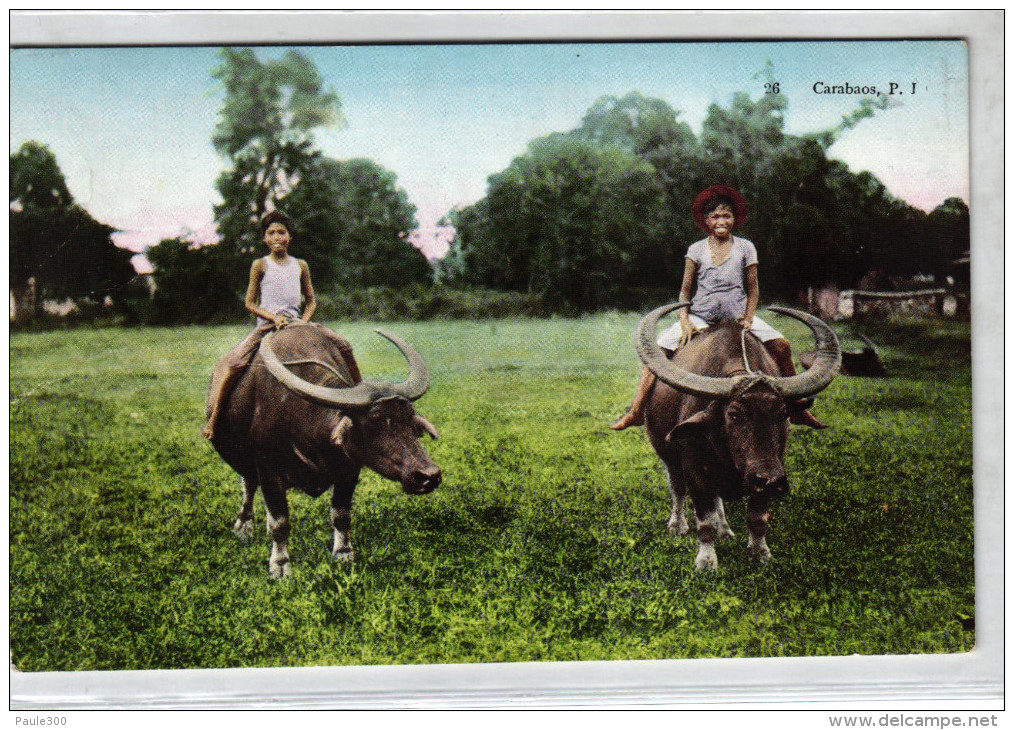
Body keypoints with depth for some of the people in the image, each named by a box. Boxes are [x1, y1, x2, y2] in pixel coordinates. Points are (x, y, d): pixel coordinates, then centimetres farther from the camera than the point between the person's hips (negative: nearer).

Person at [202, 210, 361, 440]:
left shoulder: (300, 266, 9)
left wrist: (303, 321, -6)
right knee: (232, 363, -24)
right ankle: (212, 418, -16)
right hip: (266, 324, -3)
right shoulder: (260, 265, 1)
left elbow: (311, 301, 14)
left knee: (344, 346, -10)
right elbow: (250, 303, 1)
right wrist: (273, 317, -15)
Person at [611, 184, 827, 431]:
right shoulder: (696, 250, 5)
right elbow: (685, 290, 6)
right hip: (700, 317, 0)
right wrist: (684, 321, -9)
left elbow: (753, 289, 7)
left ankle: (798, 409, -4)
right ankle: (635, 412, -7)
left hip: (737, 316, 0)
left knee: (781, 345, -16)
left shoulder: (745, 248, 5)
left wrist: (748, 319, -9)